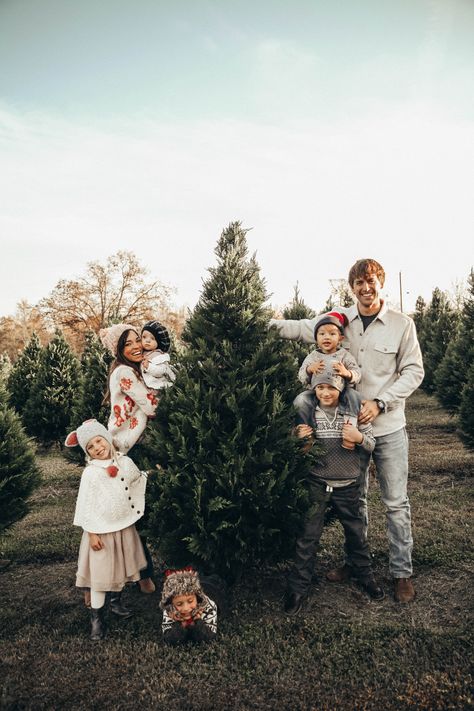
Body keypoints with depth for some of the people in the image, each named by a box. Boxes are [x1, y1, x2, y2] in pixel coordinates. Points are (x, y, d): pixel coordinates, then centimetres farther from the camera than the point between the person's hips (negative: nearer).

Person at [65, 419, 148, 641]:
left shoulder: (125, 462, -3)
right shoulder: (90, 473, -15)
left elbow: (139, 481, 15)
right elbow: (86, 506, -13)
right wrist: (92, 533, -13)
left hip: (125, 526, 5)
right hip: (102, 530, -4)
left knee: (121, 567, 19)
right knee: (100, 572, 3)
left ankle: (116, 602, 41)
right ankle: (96, 618, 17)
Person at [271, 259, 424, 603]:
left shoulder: (402, 324, -5)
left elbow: (414, 371, -4)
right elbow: (301, 328, 4)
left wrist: (379, 402, -14)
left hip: (389, 427, -2)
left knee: (396, 502, 6)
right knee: (354, 497, 17)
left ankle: (402, 572, 23)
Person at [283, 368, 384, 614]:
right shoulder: (307, 413, -3)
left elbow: (371, 444, 2)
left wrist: (358, 437, -19)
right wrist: (299, 438, -13)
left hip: (347, 485, 1)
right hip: (316, 485, 0)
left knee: (356, 534, 16)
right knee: (308, 537, 4)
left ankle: (366, 577, 39)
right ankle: (297, 588, 17)